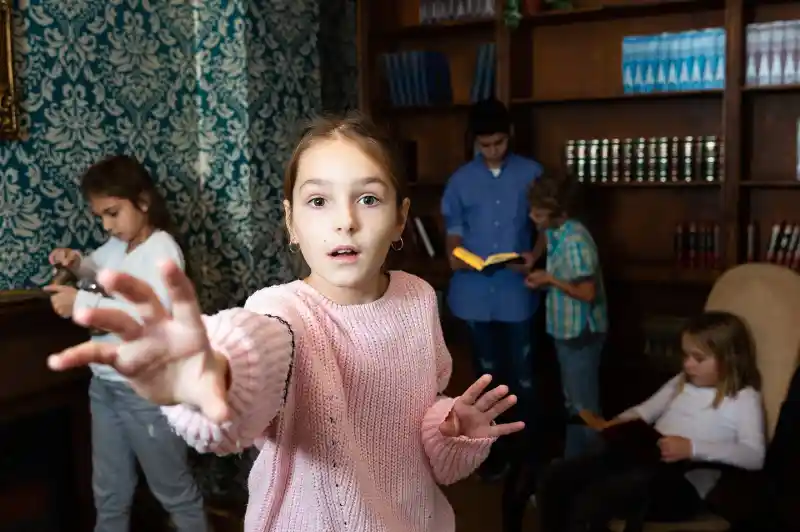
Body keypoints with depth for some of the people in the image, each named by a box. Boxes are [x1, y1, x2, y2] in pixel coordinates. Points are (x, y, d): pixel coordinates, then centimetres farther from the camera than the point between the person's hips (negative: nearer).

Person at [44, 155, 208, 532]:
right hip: (104, 384, 8)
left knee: (174, 490, 9)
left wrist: (81, 304, -28)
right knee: (109, 493, 21)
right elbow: (98, 267, 28)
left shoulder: (162, 250, -17)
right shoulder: (116, 245, 6)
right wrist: (75, 262, 5)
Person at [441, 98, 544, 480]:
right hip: (475, 292, 2)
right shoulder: (461, 180, 4)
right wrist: (454, 256, -14)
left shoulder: (531, 174, 0)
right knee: (488, 374, 12)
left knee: (523, 374, 5)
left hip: (516, 290, -1)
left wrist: (535, 255, -14)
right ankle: (497, 448, 25)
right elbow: (454, 231, 7)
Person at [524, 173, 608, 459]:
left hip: (581, 333, -10)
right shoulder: (556, 234, 4)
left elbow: (587, 293, -24)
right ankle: (573, 461, 34)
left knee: (583, 406, 4)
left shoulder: (575, 241, -24)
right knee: (572, 403, 21)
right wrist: (543, 278, -1)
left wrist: (549, 279, -17)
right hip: (565, 330, 10)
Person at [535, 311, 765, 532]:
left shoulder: (744, 398, 2)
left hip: (684, 481, -7)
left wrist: (692, 448, -22)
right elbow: (646, 410, 28)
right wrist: (621, 422, 5)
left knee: (590, 501, -30)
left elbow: (755, 456, -11)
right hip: (642, 457, 7)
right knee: (555, 478, -13)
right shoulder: (681, 382, 21)